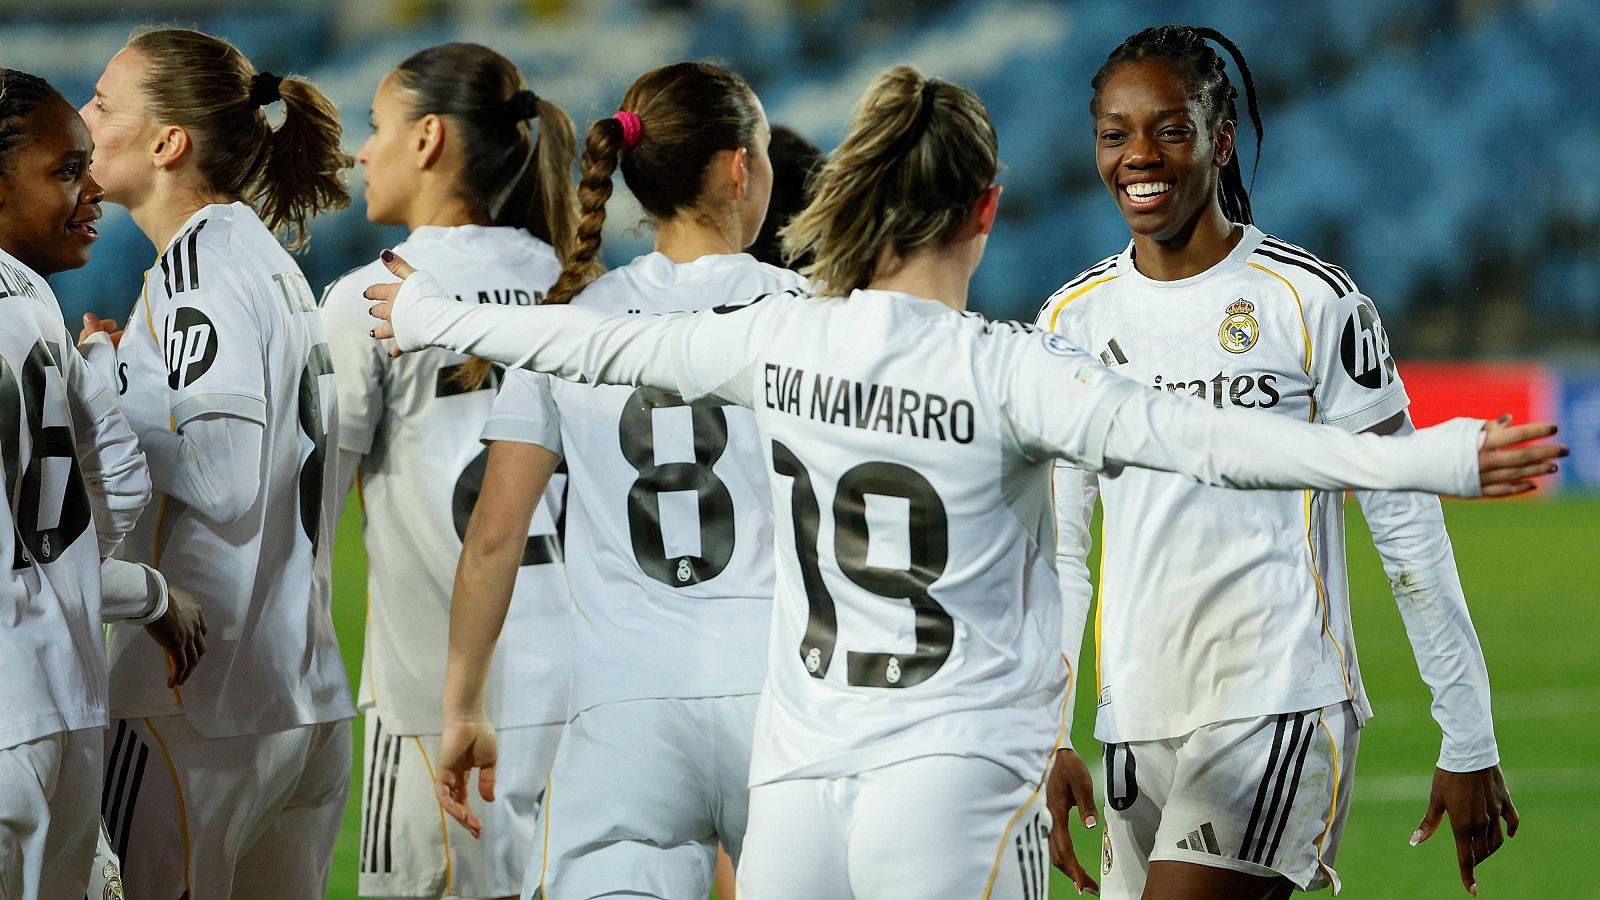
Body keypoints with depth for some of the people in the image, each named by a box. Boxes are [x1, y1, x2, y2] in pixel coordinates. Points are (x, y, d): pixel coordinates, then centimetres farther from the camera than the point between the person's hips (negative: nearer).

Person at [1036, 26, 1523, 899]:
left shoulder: (1315, 301, -3)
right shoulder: (1072, 320, 10)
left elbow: (1407, 528, -1)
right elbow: (1055, 551, 14)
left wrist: (1468, 744, -1)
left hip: (1280, 708, -5)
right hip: (1135, 722, 5)